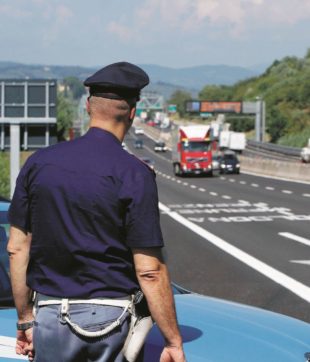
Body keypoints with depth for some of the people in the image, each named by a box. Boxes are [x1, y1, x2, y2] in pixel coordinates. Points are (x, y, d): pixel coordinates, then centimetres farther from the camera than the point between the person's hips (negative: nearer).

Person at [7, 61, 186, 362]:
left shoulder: (39, 162, 2)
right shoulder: (134, 174, -11)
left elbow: (16, 248, 5)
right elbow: (149, 271, -13)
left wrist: (25, 319, 15)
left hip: (49, 314, 3)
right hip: (110, 317, -3)